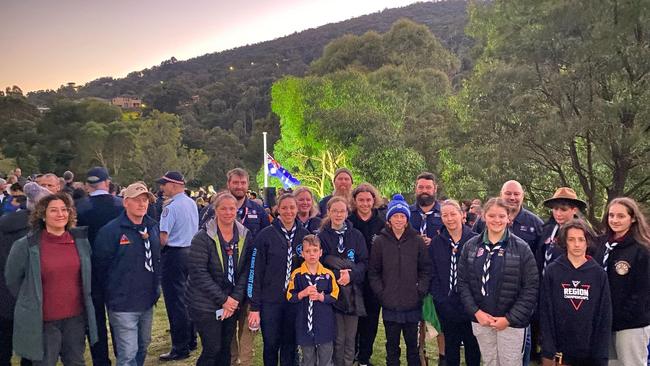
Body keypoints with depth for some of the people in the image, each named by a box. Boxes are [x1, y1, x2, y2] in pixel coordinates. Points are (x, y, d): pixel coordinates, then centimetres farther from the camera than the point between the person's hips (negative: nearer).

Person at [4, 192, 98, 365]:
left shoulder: (81, 240, 0)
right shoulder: (25, 245, -11)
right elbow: (12, 280, 3)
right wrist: (31, 303, 9)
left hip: (76, 317, 3)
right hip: (42, 320, -3)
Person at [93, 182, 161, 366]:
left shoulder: (153, 227, 7)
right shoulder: (111, 230, -14)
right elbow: (100, 265, -11)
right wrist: (112, 293, -4)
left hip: (148, 302, 7)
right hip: (123, 304, -7)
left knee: (142, 347, 20)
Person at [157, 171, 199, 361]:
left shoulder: (171, 207, -17)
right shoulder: (192, 203, 8)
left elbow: (162, 238, -20)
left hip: (173, 254, -8)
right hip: (190, 251, 9)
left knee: (175, 301, 0)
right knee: (185, 297, 19)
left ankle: (180, 348, 7)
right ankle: (190, 340, 29)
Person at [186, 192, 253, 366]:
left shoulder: (245, 236, 0)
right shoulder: (203, 237, -13)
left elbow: (246, 270, 1)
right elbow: (198, 273, -17)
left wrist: (236, 298, -9)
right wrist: (223, 299, -17)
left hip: (232, 304, 4)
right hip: (206, 304, -4)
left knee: (225, 348, 12)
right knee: (212, 350, -1)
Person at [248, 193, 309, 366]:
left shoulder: (305, 235, 2)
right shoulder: (265, 235, -7)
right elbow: (255, 272, -7)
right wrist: (255, 306, -9)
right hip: (270, 301, -2)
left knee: (290, 345, 12)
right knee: (271, 345, 8)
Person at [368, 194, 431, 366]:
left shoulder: (417, 240, 0)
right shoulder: (380, 241, -1)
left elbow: (426, 269, 4)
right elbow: (373, 272, 2)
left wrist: (420, 291, -4)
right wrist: (381, 293, -6)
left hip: (412, 304, 0)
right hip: (390, 305, 0)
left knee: (412, 344, 12)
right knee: (392, 345, 12)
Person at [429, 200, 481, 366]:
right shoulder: (435, 243, 2)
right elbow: (433, 275, 1)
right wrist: (441, 301, -8)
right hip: (446, 307, 2)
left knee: (473, 346, 12)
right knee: (451, 347, 14)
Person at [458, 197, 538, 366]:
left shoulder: (521, 248, -6)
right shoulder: (470, 246, 2)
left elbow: (531, 288, -9)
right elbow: (462, 282, 2)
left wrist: (510, 319, -13)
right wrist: (476, 312, -9)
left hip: (511, 322, -2)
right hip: (480, 320, 3)